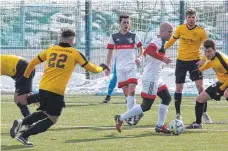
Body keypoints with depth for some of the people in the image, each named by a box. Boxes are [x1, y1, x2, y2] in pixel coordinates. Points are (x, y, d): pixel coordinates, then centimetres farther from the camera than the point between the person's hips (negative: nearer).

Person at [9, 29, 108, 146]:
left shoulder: (51, 50, 12)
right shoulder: (75, 53, 1)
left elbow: (33, 62, 20)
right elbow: (92, 68, 8)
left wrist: (25, 77, 35)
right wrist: (102, 68, 30)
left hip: (43, 88, 6)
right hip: (56, 92, -6)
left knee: (44, 113, 27)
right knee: (51, 120, 5)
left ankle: (21, 122, 4)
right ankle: (24, 135, -7)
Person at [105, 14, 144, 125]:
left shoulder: (134, 36, 4)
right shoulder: (114, 37, 6)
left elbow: (141, 50, 11)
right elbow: (110, 53, 10)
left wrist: (139, 58, -9)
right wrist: (107, 67, 5)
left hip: (131, 67, -1)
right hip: (120, 68, 2)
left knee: (131, 91, -16)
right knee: (126, 93, 2)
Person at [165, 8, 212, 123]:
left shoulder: (201, 31, -10)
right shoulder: (180, 29, -3)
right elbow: (172, 40, 14)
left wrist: (203, 59, -20)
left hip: (194, 61, -2)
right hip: (181, 61, 2)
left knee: (200, 86, -11)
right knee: (179, 88, 5)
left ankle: (205, 113, -2)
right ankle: (178, 114, 17)